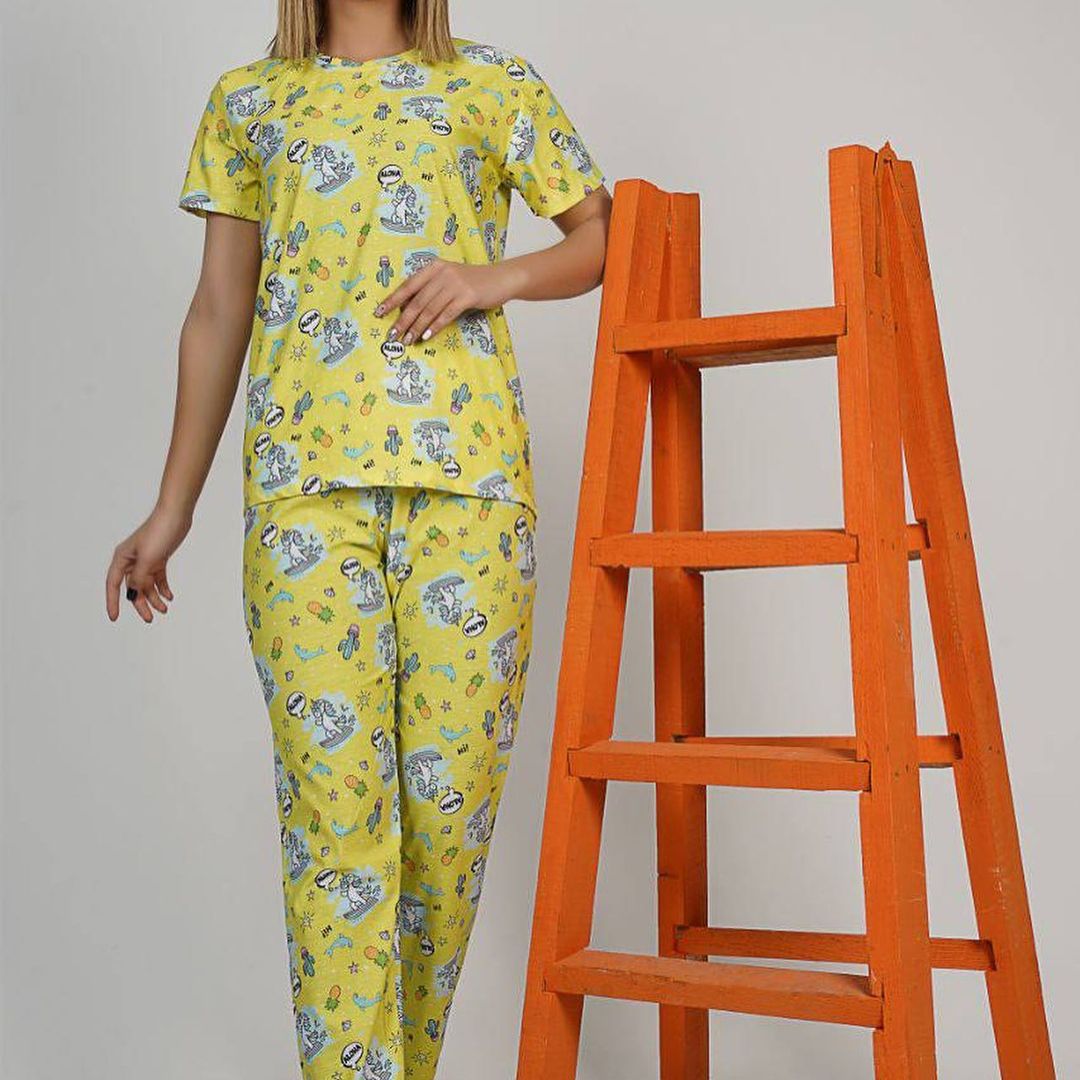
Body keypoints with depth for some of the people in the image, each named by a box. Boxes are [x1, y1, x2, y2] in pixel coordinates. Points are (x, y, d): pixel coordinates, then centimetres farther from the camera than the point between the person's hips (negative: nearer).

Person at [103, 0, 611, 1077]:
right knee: (331, 791, -7)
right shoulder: (246, 99, 20)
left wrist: (497, 276, -4)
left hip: (466, 465, 0)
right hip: (303, 472, 1)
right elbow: (217, 311, 18)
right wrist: (172, 509, 14)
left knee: (450, 790, 0)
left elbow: (606, 233, 17)